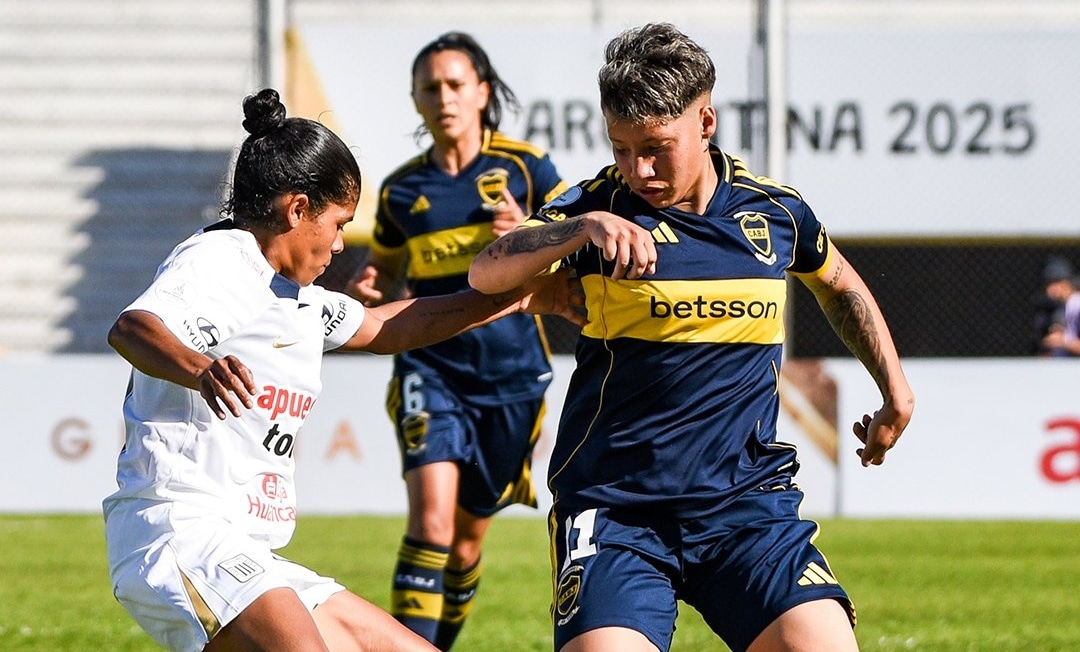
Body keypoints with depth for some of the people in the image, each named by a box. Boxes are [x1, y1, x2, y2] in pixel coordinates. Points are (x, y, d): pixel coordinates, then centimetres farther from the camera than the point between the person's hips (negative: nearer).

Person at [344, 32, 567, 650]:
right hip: (432, 369, 0)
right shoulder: (402, 189, 5)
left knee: (467, 540, 9)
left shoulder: (523, 167, 0)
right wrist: (367, 288, -3)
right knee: (431, 518, -21)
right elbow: (383, 265, 20)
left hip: (511, 374, 0)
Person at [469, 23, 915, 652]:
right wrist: (583, 226, -33)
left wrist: (896, 391, 27)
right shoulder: (600, 204, -3)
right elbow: (485, 273, -18)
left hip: (748, 503, 2)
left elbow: (839, 284, 27)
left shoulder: (776, 210, 6)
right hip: (614, 506, -2)